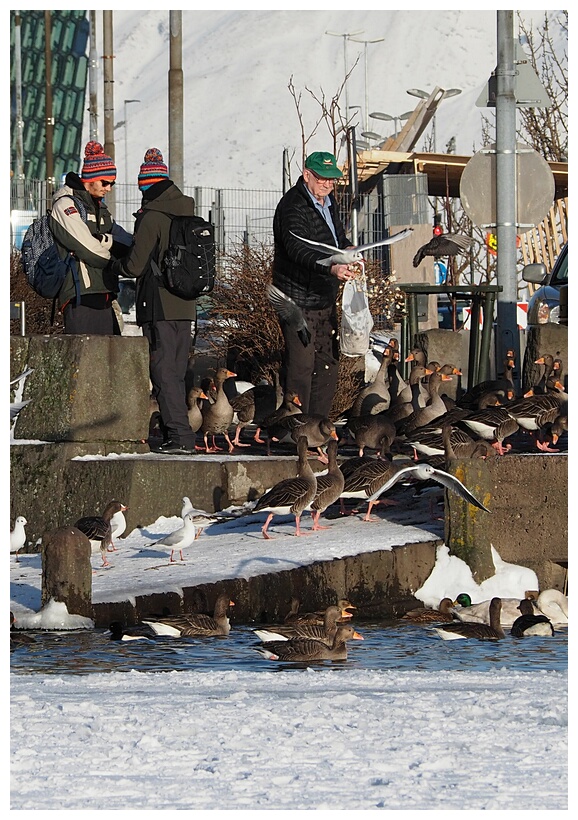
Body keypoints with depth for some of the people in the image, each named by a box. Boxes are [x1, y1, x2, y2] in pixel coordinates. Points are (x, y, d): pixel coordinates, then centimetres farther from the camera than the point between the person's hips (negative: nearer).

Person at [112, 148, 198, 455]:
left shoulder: (152, 217, -12)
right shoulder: (187, 214, 12)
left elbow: (135, 265, -12)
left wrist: (115, 265, 8)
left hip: (159, 307, -8)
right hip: (185, 306, 8)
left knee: (163, 371, -5)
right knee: (176, 372, 13)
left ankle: (179, 436, -11)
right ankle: (178, 434, 15)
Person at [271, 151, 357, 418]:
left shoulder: (328, 201, 12)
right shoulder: (293, 205, -17)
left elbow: (337, 235, 30)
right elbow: (297, 249, -33)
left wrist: (348, 250, 6)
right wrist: (331, 268, -47)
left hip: (325, 298, 10)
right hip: (299, 298, -10)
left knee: (328, 362, 14)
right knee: (300, 364, -10)